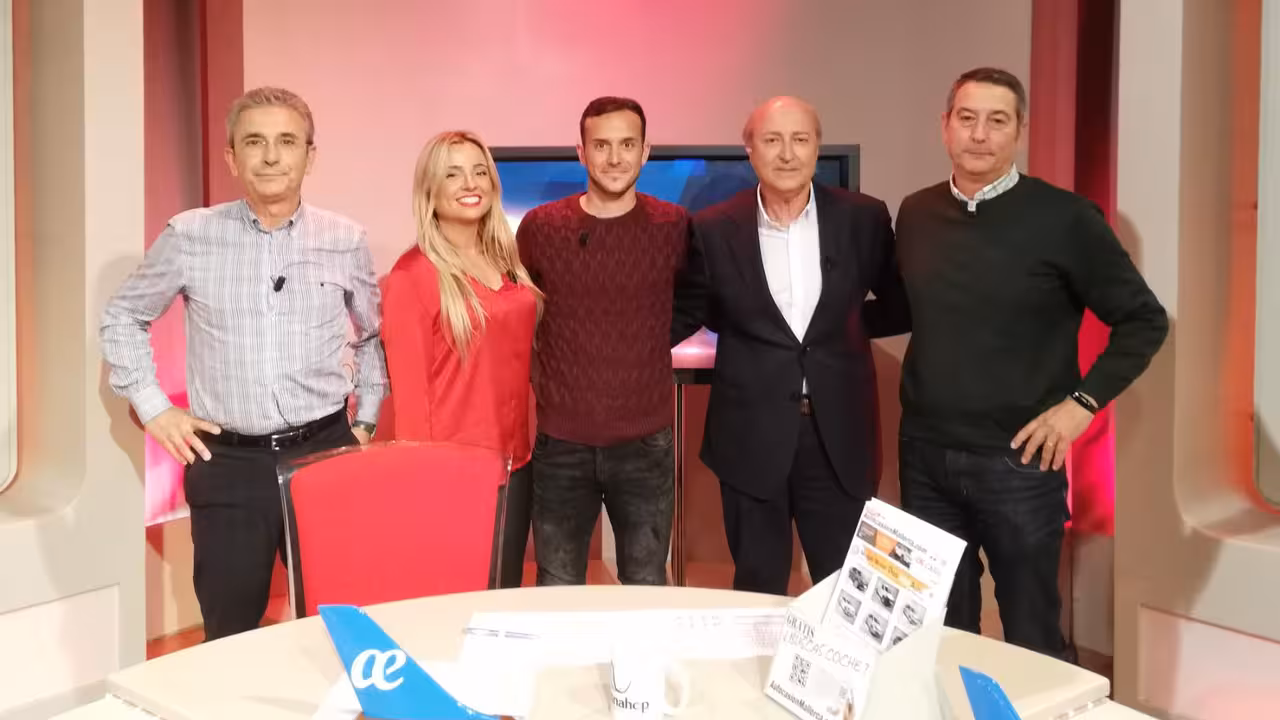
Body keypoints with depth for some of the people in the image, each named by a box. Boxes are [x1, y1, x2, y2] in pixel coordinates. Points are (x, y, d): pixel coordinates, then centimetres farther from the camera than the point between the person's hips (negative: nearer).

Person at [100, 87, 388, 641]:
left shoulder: (345, 241, 3)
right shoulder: (190, 236, -1)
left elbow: (375, 335, 18)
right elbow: (122, 317, 12)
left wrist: (366, 419, 12)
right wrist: (152, 407, 4)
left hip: (325, 452, 1)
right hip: (229, 464, -1)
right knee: (231, 639, 8)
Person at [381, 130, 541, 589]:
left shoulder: (507, 262, 9)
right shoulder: (412, 274, -11)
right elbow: (408, 386, -12)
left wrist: (529, 442, 11)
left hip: (514, 460, 6)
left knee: (508, 594, 17)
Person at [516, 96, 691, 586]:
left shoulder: (674, 227, -3)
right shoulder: (540, 226, -2)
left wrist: (642, 350, 8)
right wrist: (535, 377, 10)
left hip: (646, 442, 0)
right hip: (561, 443, 1)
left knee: (647, 590, 11)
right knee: (557, 593, 11)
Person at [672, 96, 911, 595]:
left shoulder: (863, 218, -1)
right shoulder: (714, 228, -2)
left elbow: (902, 307, 11)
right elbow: (685, 313, 8)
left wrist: (841, 323, 1)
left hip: (839, 433, 1)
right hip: (751, 435, 0)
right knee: (757, 591, 12)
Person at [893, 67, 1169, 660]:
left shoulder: (1063, 218, -9)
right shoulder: (915, 215, 4)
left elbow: (1144, 321, -4)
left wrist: (1082, 402, -10)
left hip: (1018, 459, -4)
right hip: (924, 456, 4)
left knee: (1032, 639, 9)